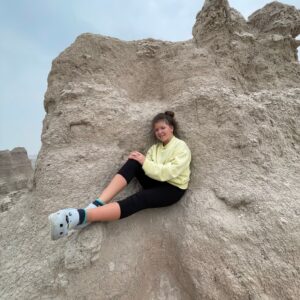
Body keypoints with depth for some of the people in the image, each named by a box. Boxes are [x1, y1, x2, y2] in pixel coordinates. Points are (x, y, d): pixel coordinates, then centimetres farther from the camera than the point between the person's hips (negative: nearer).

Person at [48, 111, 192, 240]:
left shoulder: (181, 148, -7)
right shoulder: (155, 147, 13)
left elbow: (167, 173, -21)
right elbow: (149, 166, -2)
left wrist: (145, 162, -20)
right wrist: (140, 160, -21)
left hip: (172, 188, -5)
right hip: (156, 181, 5)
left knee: (138, 200, -34)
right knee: (134, 162, -22)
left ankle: (81, 216, -42)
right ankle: (96, 205, -32)